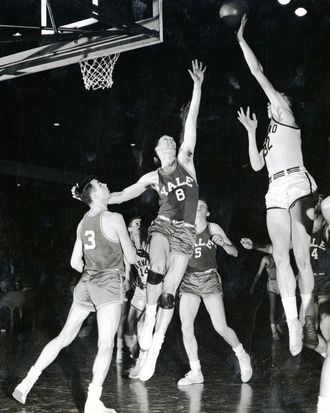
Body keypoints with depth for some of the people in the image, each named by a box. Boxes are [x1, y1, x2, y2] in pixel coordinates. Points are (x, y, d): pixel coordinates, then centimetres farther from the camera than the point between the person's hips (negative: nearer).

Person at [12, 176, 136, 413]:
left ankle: (28, 381, 14)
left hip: (86, 284, 7)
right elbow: (131, 258, -5)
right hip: (108, 286, -6)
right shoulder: (114, 219, -10)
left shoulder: (83, 223, 10)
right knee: (106, 344, -6)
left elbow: (75, 263, 13)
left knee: (64, 337, 15)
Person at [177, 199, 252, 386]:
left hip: (210, 279, -2)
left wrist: (223, 243, -19)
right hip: (189, 280, 3)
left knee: (221, 327, -8)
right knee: (186, 327, -8)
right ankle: (195, 372, 4)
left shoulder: (213, 228, 2)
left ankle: (242, 356, 18)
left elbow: (235, 252, 0)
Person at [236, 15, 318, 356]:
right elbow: (256, 165, 21)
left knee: (301, 256, -7)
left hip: (297, 184, -7)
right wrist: (251, 132, 22)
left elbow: (258, 73, 4)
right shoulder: (271, 133, 28)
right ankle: (293, 323, -9)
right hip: (277, 191, 7)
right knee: (280, 256, -6)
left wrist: (241, 40, 9)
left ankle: (308, 319, -2)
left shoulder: (286, 115, 8)